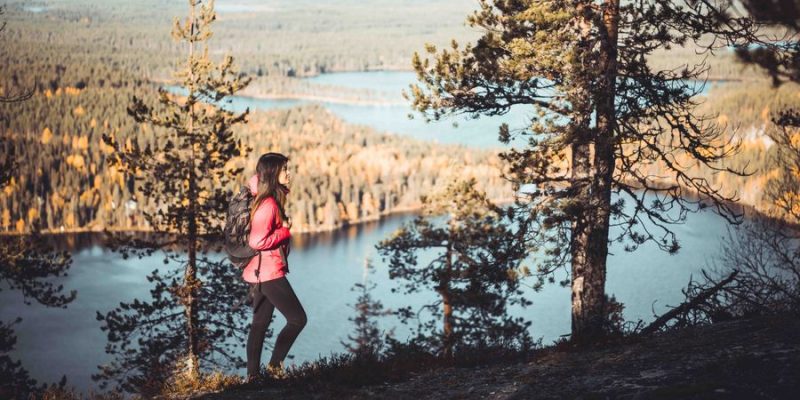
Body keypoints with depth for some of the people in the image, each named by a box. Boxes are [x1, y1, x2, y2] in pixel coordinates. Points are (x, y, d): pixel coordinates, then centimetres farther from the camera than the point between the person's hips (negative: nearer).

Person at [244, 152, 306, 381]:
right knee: (298, 319, -3)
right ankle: (275, 365, 4)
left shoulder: (271, 200, 8)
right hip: (269, 272, -10)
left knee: (260, 323, 12)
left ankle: (253, 375, 15)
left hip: (261, 273, 10)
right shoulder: (268, 204, -20)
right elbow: (258, 241, -26)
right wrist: (285, 231, -14)